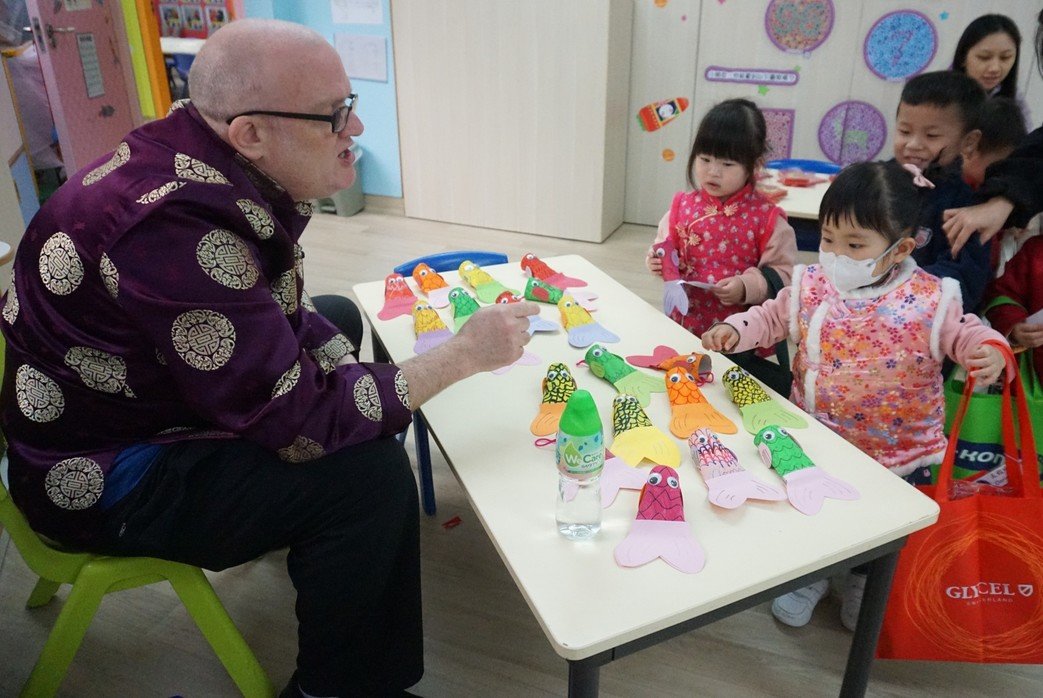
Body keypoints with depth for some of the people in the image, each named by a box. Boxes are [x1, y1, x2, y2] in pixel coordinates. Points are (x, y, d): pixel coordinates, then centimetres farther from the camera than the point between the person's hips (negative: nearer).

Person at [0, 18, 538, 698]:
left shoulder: (211, 162, -7)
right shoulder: (182, 225, -35)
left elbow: (288, 317, 3)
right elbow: (297, 422, -30)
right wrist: (464, 354, -25)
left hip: (154, 392, 10)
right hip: (101, 475, -9)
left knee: (338, 316, 17)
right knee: (369, 473, -24)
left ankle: (311, 538, 30)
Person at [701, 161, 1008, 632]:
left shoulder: (930, 299, -16)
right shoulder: (810, 285, -8)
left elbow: (963, 333, -5)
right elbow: (772, 318, 5)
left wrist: (990, 351, -26)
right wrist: (734, 330, -12)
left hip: (896, 452, -1)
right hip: (816, 442, 1)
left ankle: (864, 581, 48)